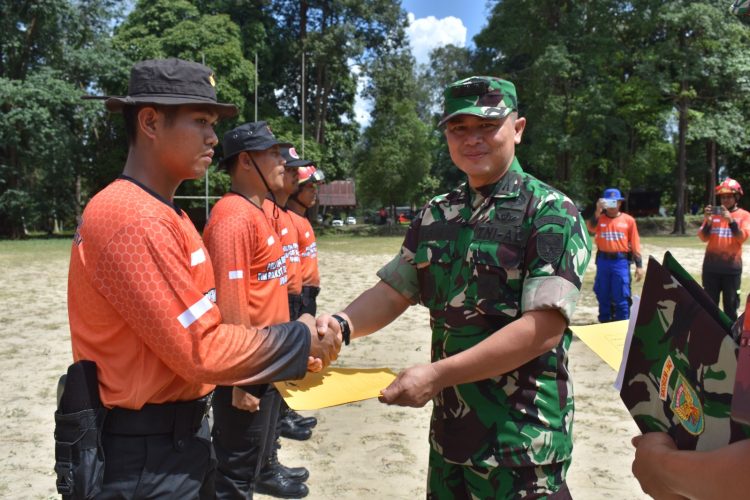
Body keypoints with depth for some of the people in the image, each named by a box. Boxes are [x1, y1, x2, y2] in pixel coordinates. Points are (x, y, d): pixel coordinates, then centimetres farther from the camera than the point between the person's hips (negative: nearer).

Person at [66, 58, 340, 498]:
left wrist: (288, 346, -2)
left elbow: (200, 328, 7)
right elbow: (204, 350, -24)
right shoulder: (137, 221, -22)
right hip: (148, 456, -9)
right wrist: (301, 340, -12)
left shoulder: (164, 214, 9)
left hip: (179, 436, 9)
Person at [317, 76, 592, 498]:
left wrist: (437, 375, -24)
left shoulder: (551, 213, -12)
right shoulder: (436, 217, 6)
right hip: (448, 428, 6)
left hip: (521, 438, -6)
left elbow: (543, 329, -20)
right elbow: (392, 291, 6)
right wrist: (342, 325, -15)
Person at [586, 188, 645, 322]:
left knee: (621, 297, -1)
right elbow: (591, 228, -17)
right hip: (603, 261, 2)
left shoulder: (628, 220, 3)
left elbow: (635, 245, 3)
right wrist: (598, 211, -22)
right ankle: (604, 324, 22)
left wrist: (639, 266, 0)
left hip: (621, 261, -2)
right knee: (603, 296, 10)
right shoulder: (599, 218, 6)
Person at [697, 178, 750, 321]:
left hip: (732, 267, -2)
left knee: (731, 305, 3)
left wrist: (731, 220, -23)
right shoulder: (713, 214, 7)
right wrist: (708, 221, -16)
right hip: (711, 266, 2)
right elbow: (703, 238, 1)